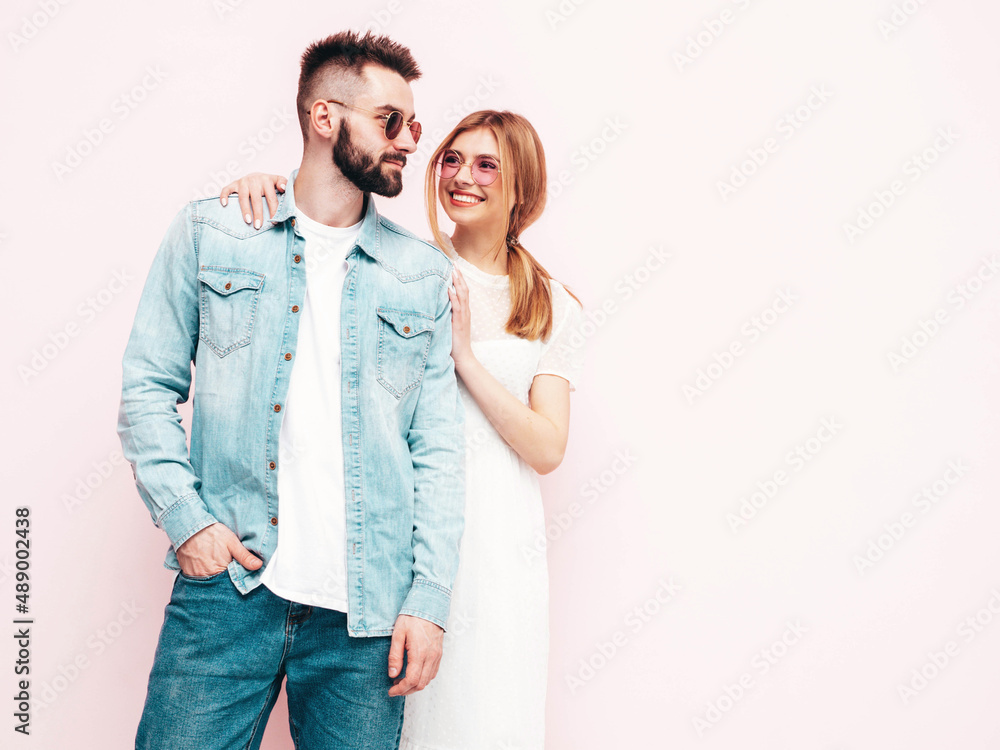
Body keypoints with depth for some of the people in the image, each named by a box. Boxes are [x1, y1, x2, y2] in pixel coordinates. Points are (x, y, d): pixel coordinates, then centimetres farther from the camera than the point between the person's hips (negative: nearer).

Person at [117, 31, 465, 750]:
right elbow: (148, 387, 6)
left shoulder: (424, 274, 7)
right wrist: (185, 518, -6)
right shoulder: (209, 233, 5)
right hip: (227, 587, -1)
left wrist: (430, 599, -2)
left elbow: (439, 447, 5)